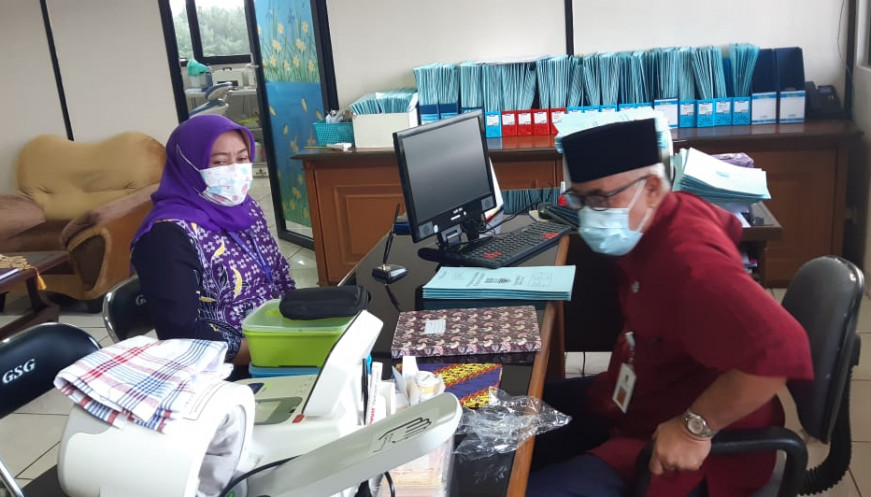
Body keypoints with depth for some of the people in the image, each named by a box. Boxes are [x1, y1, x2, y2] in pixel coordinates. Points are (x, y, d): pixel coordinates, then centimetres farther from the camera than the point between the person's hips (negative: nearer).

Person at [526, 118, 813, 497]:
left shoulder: (688, 260, -33)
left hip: (689, 450, -9)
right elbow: (726, 225, 20)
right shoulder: (673, 211, -4)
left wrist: (694, 427, -33)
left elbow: (781, 350, -43)